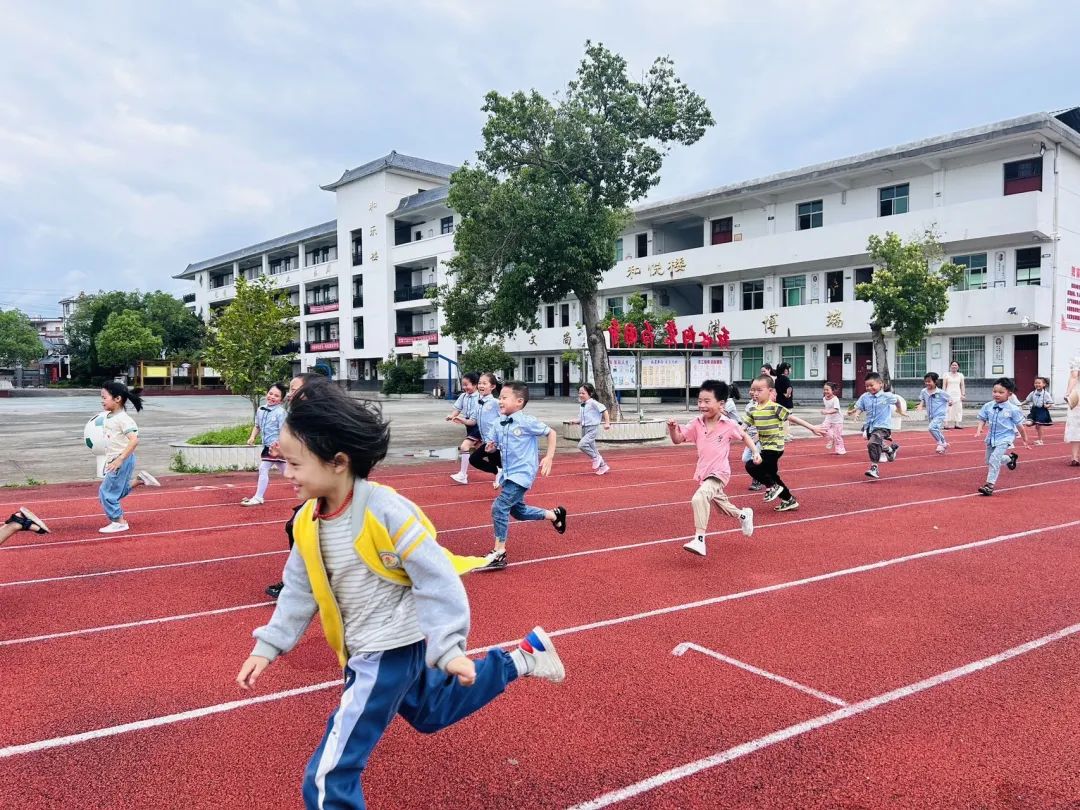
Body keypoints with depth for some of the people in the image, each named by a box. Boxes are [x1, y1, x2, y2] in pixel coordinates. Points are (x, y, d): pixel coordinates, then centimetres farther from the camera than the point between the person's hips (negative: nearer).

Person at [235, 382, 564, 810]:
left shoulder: (385, 510, -27)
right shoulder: (307, 522, -5)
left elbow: (437, 579, -23)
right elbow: (300, 590, 7)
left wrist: (448, 647, -25)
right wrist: (268, 646, 1)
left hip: (391, 649, -9)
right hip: (369, 645, 9)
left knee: (328, 776, -5)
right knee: (431, 712, 31)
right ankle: (523, 656, 37)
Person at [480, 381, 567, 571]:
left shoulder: (527, 422, -15)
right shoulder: (499, 425, 4)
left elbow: (551, 433, -6)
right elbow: (498, 444, 19)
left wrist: (549, 457, -12)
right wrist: (492, 447, -5)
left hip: (522, 474, -8)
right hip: (508, 474, 8)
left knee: (499, 507, -16)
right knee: (518, 511, 20)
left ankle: (499, 553, -6)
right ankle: (554, 514, 41)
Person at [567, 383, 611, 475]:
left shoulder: (593, 403, -12)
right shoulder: (583, 405, 12)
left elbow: (604, 410, -13)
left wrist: (607, 423, -15)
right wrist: (574, 421, 1)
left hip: (592, 429, -9)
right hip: (585, 429, 9)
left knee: (582, 445, -24)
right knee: (592, 449, 14)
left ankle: (596, 458, -6)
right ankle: (603, 465, 27)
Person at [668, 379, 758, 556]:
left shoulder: (729, 425, -11)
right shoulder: (696, 424, -3)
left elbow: (744, 436, 8)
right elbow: (678, 439, -3)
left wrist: (755, 452, -2)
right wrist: (673, 428, -22)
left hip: (719, 473, -6)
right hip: (703, 473, 6)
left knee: (699, 498, -30)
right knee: (721, 505, 25)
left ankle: (699, 539, -29)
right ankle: (744, 515, 56)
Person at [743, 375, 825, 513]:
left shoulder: (775, 408, -15)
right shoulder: (753, 410, 4)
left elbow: (792, 418, -12)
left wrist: (812, 428, -10)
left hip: (774, 448, -8)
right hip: (765, 448, 8)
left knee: (751, 466, -18)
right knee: (772, 476, 16)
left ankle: (772, 486, 1)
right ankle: (789, 501, 30)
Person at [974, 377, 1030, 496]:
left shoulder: (1012, 409, -12)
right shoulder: (988, 406, -3)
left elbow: (1020, 426, -2)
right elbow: (982, 419, 7)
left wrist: (1025, 440, 6)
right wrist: (979, 429, -12)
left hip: (1004, 438, -6)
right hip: (991, 438, 6)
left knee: (994, 460, -19)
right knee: (988, 461, 18)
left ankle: (990, 485, -14)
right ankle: (1010, 457, 45)